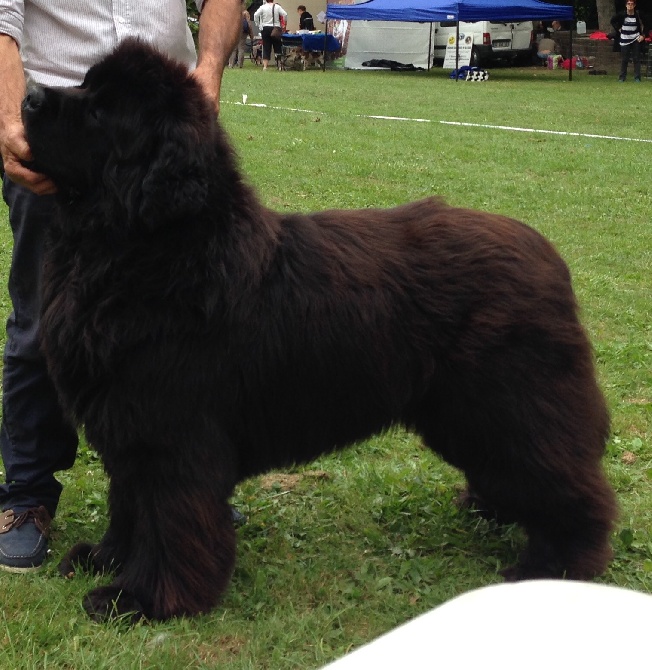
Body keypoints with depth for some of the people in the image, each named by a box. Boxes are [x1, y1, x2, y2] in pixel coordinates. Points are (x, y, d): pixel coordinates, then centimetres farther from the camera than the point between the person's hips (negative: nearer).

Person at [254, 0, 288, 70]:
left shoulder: (263, 7, 0)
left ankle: (265, 66, -5)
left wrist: (258, 25, -1)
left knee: (266, 48, 3)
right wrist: (285, 24, 2)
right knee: (278, 47, 8)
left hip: (265, 29, 1)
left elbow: (256, 15, -9)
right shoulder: (277, 7, -2)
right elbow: (285, 14, -10)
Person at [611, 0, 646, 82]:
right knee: (624, 59, 3)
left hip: (636, 39, 0)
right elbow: (613, 21, 7)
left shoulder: (638, 15, -5)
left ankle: (637, 77, 5)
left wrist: (642, 35, -5)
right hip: (625, 40, 0)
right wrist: (618, 29, 0)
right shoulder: (622, 15, -7)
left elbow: (642, 26, 6)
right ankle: (622, 77, 12)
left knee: (636, 59, 1)